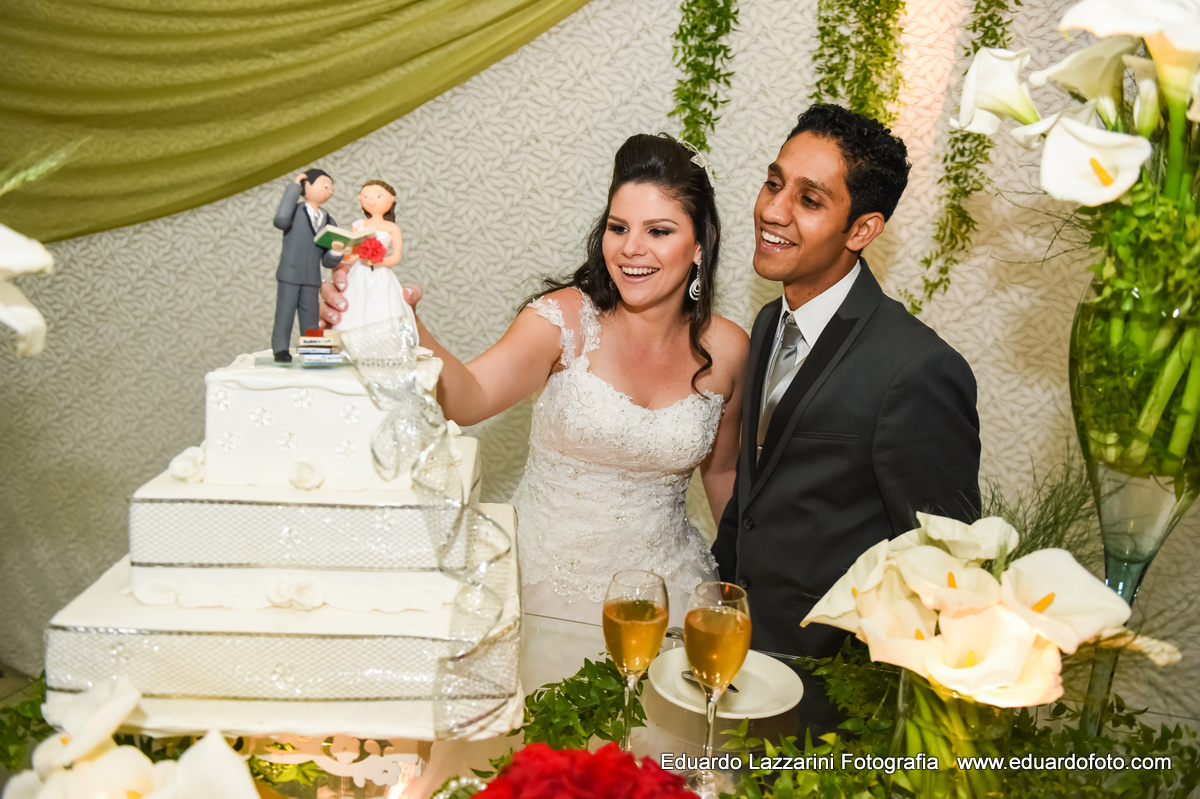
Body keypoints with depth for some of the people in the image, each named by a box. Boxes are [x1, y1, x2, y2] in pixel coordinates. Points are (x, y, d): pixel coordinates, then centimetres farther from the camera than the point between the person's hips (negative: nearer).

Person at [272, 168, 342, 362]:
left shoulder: (329, 221, 12)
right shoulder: (295, 211, 0)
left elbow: (327, 262, 11)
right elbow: (281, 220, -27)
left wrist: (336, 253, -15)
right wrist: (293, 188, -17)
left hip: (312, 279, 4)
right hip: (289, 274, -4)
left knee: (310, 318, 7)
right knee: (285, 313, -2)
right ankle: (281, 350, 5)